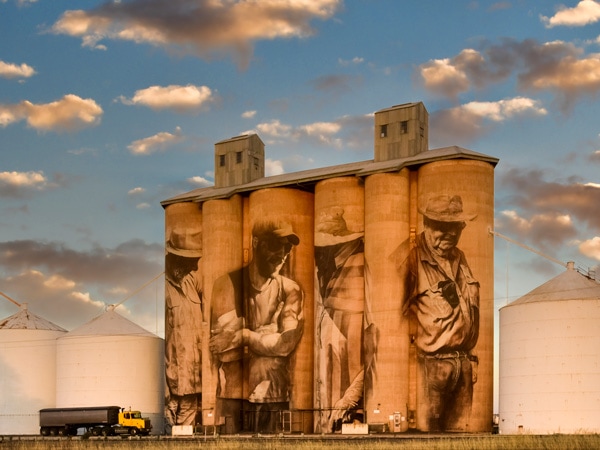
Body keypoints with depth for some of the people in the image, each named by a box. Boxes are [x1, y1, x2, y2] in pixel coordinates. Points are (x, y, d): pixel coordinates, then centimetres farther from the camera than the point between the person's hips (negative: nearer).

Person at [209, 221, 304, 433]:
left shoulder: (291, 290, 4)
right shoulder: (227, 284, -1)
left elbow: (287, 343, -8)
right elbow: (223, 351, -9)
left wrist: (244, 336, -13)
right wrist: (272, 332, -7)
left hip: (273, 399, 1)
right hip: (232, 397, -1)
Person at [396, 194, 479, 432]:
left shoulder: (459, 258, 14)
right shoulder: (413, 260, -12)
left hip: (462, 363, 7)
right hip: (431, 363, -7)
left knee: (458, 429, 10)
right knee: (427, 427, -6)